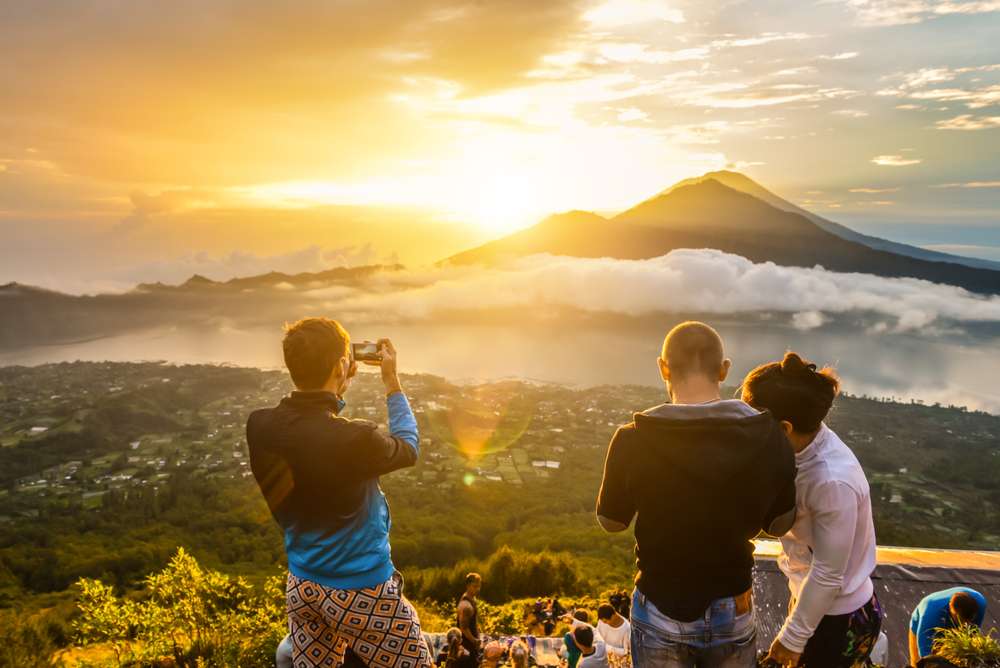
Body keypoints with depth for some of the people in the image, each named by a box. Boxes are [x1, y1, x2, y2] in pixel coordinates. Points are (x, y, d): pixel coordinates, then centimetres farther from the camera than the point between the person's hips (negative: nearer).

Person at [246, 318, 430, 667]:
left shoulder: (260, 426, -11)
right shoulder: (356, 439, -29)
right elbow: (408, 449, -6)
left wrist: (337, 388, 9)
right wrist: (392, 382, 1)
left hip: (301, 586, 6)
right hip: (362, 590, -6)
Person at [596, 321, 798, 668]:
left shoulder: (633, 440, -22)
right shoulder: (768, 437, -15)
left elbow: (611, 521, -6)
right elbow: (779, 525, -1)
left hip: (660, 612, -1)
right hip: (733, 611, 2)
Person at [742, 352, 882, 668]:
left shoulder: (833, 481, -34)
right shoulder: (805, 446, -12)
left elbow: (827, 575, -25)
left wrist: (793, 637, -15)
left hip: (839, 620, -7)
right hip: (811, 598, 7)